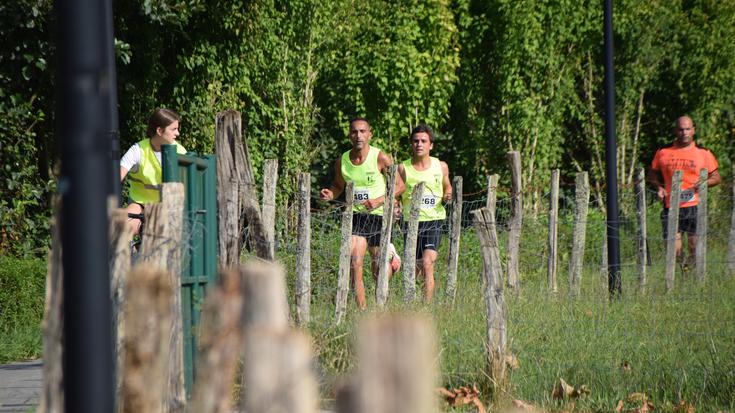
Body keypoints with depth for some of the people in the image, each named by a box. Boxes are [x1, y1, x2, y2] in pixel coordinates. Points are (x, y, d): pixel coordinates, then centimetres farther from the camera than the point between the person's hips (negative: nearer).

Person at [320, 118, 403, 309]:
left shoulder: (381, 158, -10)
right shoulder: (341, 161, 0)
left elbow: (399, 185, -4)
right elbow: (338, 186, 17)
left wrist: (379, 200, -18)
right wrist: (329, 195, -5)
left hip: (379, 216, -2)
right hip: (356, 216, 2)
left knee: (378, 272, 6)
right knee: (354, 263, -15)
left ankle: (393, 259, 41)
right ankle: (361, 310, -10)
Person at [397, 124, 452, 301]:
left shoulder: (441, 166, 3)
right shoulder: (403, 168, 0)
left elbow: (447, 186, 20)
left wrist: (447, 197, -2)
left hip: (434, 221, -1)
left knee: (428, 264, -18)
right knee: (415, 268, 11)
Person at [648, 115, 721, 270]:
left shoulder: (703, 153, 6)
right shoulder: (663, 152, 8)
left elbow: (716, 177, 12)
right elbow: (652, 175, 19)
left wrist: (704, 183, -9)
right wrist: (659, 187, -2)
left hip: (695, 206, -1)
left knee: (695, 247, -4)